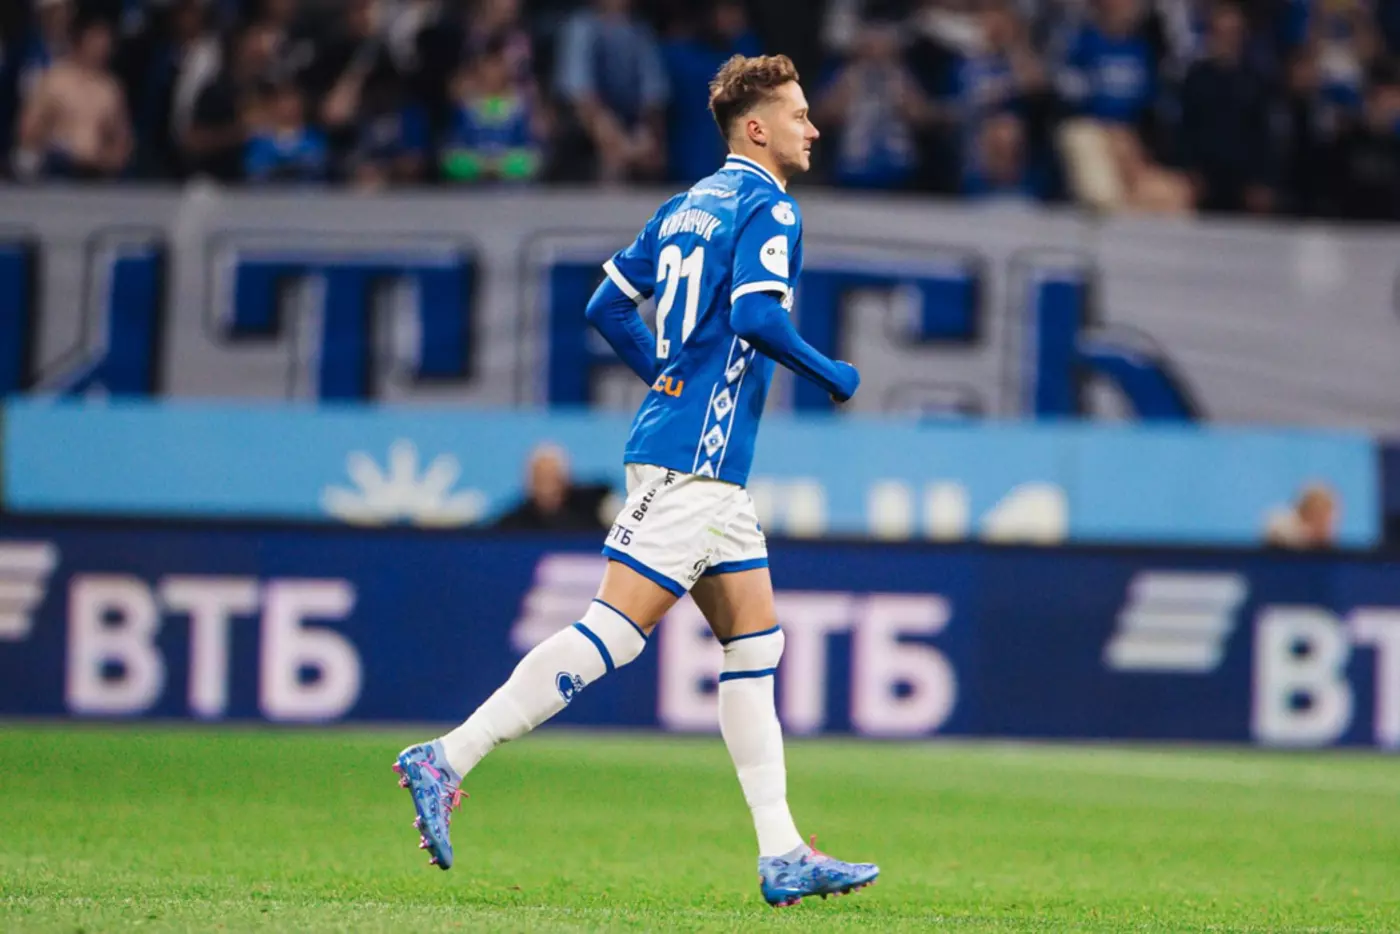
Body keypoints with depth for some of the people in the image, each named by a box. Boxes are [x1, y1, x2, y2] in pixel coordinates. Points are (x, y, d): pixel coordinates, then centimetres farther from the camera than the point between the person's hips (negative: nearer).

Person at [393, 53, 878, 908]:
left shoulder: (691, 205, 18)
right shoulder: (768, 208, -8)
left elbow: (608, 306, 19)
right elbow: (758, 316, -22)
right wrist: (831, 375, -8)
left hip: (702, 467, 10)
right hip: (695, 461, -10)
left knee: (757, 641, 9)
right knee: (615, 630, -12)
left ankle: (783, 855, 7)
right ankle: (447, 760, -14)